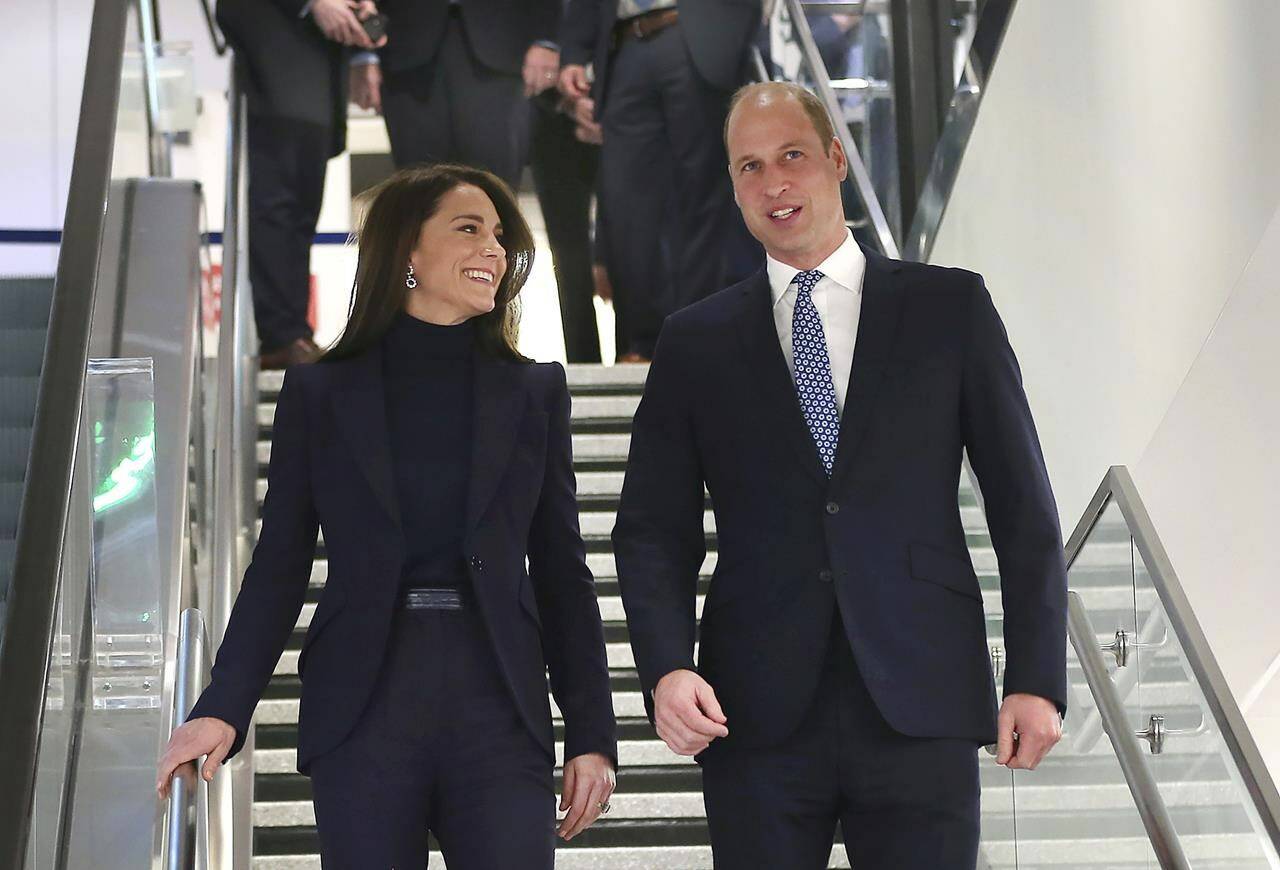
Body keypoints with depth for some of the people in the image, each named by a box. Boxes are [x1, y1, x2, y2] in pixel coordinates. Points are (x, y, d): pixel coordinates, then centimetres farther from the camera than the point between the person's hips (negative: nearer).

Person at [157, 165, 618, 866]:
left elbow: (562, 574, 10)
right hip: (363, 712, -1)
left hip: (498, 714, 1)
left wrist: (592, 736, 4)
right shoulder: (319, 394, 7)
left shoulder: (534, 393, 11)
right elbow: (280, 568, 5)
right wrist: (223, 709, -8)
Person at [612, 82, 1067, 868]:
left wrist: (1037, 678, -1)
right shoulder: (696, 343, 11)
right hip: (759, 714, 1)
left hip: (920, 706, -1)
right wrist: (666, 668, -9)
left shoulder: (949, 307, 8)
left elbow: (1022, 507, 6)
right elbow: (654, 529, 8)